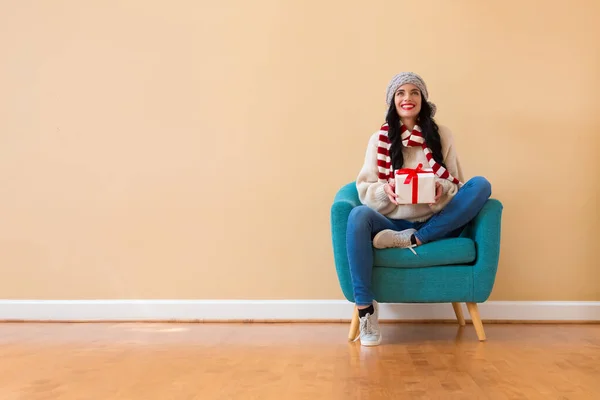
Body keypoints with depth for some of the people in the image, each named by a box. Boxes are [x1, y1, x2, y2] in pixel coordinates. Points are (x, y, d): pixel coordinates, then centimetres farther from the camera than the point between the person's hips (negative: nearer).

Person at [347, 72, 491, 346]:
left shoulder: (442, 135, 10)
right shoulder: (379, 139, 7)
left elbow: (456, 185, 7)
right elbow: (364, 189, 1)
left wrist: (442, 190, -18)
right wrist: (385, 190, -22)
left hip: (435, 227, 1)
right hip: (392, 223, -1)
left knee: (481, 185, -19)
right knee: (359, 215, -33)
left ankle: (413, 240, -26)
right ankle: (365, 307, -27)